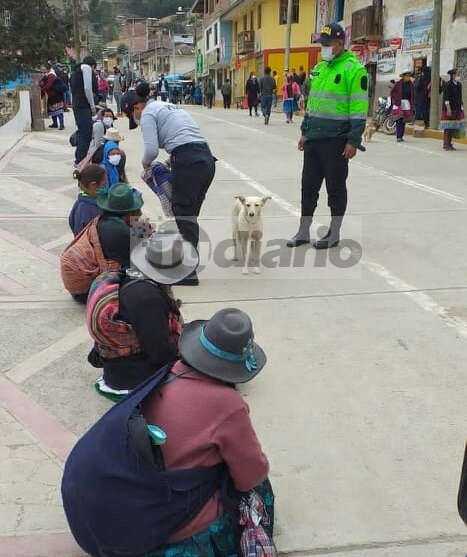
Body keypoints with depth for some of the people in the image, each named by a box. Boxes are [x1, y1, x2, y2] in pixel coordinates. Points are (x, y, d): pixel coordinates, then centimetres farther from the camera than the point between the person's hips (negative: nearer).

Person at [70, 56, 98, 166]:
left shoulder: (76, 70, 25)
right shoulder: (87, 67, -2)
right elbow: (87, 88, -14)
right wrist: (92, 106, -7)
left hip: (76, 106, 10)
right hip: (84, 106, -10)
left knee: (83, 134, 15)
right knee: (86, 135, -10)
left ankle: (78, 160, 19)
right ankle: (80, 161, -10)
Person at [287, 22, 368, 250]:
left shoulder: (354, 69, -9)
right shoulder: (319, 68, 15)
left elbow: (359, 109, -13)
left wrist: (353, 141, -17)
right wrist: (305, 132, 19)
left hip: (336, 140, -7)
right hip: (314, 138, 7)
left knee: (335, 187, 3)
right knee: (309, 184, 10)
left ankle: (334, 234, 15)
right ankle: (303, 232, 20)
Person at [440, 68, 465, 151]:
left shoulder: (459, 85, 11)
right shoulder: (447, 85, -10)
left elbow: (460, 97, 18)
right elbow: (446, 98, -14)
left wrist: (461, 107, 14)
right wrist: (448, 109, -19)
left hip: (457, 109, 7)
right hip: (449, 109, -7)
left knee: (453, 128, 8)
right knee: (448, 128, -5)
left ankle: (449, 144, 15)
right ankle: (445, 145, 1)